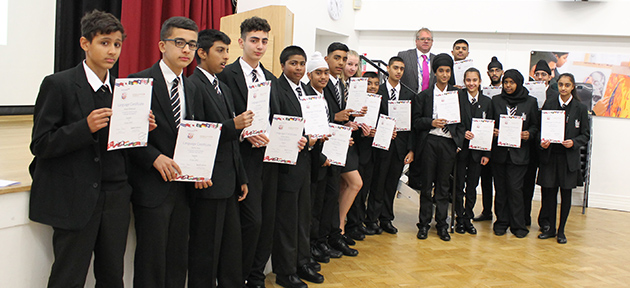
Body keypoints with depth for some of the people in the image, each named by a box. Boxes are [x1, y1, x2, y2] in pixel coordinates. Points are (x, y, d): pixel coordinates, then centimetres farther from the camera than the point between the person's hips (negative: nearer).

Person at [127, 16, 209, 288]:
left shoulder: (191, 89, 13)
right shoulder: (140, 82, -8)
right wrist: (155, 158, -23)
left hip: (184, 185, 7)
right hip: (152, 186, -6)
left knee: (179, 260, 14)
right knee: (151, 261, 2)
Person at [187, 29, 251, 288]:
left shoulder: (224, 89, 17)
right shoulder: (193, 86, -12)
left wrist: (241, 178, 18)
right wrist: (233, 125, -24)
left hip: (228, 184, 9)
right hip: (208, 184, -9)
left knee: (232, 245, 16)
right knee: (205, 248, 2)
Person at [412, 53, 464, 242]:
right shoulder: (424, 95, 7)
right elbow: (416, 121, 4)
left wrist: (459, 143, 0)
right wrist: (431, 122, -13)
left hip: (449, 143, 1)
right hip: (429, 142, -1)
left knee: (444, 184, 5)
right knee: (427, 184, 3)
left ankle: (442, 224, 14)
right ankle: (424, 223, 12)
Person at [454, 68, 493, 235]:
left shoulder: (486, 101, 6)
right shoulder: (457, 97, -3)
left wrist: (487, 153, 1)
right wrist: (462, 133, -19)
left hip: (477, 150, 2)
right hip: (460, 148, -2)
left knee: (472, 186, 7)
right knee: (459, 185, 4)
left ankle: (468, 219, 19)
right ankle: (460, 219, 15)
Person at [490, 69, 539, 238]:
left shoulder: (530, 102, 5)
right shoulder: (496, 100, 9)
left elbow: (535, 125, 10)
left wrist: (529, 134, -10)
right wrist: (492, 131, -7)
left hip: (519, 153, -2)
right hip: (499, 152, 2)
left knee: (515, 188, -5)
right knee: (500, 188, 5)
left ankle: (518, 225, 7)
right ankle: (501, 222, 16)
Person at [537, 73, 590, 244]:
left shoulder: (580, 108, 2)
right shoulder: (549, 104, 6)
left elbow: (585, 134, 4)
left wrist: (573, 142, -15)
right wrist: (542, 142, -12)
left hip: (569, 157, -1)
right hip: (550, 155, 1)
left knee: (566, 194, 5)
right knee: (549, 192, 1)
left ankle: (561, 230, 17)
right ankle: (549, 228, 16)